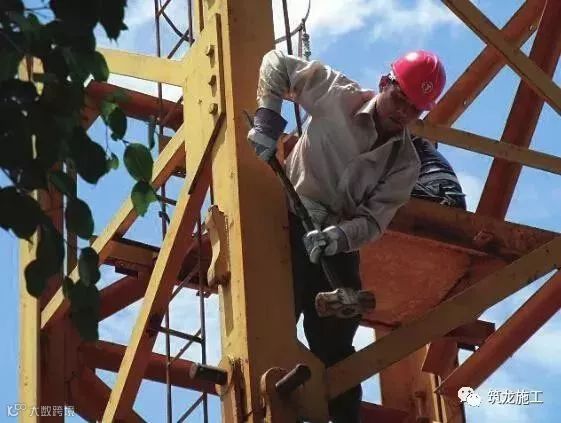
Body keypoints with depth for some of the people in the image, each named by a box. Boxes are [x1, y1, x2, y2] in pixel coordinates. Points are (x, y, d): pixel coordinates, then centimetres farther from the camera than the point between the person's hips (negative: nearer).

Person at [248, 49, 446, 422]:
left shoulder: (405, 164, 1)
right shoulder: (338, 95, -5)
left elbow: (374, 220, -9)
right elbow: (276, 64, 2)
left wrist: (338, 235, -29)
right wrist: (267, 121, -10)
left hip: (339, 245, 3)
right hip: (289, 224, -3)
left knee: (335, 344, 7)